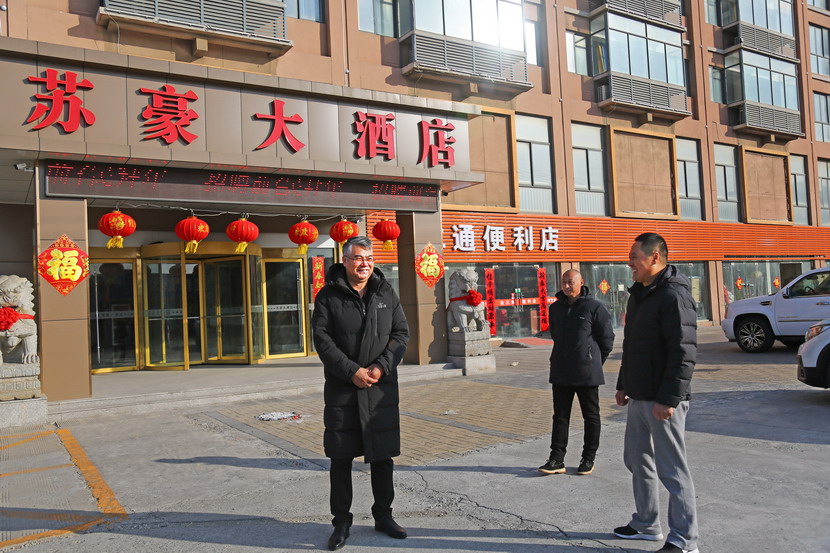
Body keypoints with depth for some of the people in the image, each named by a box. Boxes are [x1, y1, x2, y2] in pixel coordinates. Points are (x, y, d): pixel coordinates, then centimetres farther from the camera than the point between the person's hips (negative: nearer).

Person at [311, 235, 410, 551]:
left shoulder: (386, 294, 7)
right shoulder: (328, 296, -2)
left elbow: (401, 333, 5)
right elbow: (322, 338, -8)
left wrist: (382, 366, -10)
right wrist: (351, 371, -16)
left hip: (381, 388, 3)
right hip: (342, 389, -2)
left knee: (382, 455, 11)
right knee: (340, 458, 5)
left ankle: (383, 516, 29)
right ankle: (342, 521, 20)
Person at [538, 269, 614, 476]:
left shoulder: (594, 308, -10)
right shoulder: (555, 308, 7)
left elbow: (607, 339, -3)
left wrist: (595, 362, 4)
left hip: (587, 373, -5)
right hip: (560, 373, 5)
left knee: (591, 416, 9)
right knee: (560, 416, 6)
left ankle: (588, 459, 20)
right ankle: (557, 459, 11)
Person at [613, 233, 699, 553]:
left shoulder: (673, 296, -17)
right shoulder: (639, 294, 13)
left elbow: (684, 352, -23)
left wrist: (669, 399, -24)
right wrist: (623, 385, 20)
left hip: (663, 401, -10)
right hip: (639, 398, 10)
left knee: (672, 470, 0)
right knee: (638, 461, 18)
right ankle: (646, 525, 33)